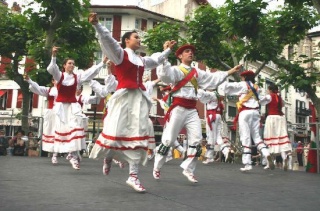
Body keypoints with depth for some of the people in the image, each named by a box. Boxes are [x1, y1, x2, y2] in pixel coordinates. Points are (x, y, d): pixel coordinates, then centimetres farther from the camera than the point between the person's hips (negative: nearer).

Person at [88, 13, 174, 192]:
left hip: (139, 98, 6)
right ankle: (108, 156, 28)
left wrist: (168, 50, 50)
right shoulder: (120, 53, 3)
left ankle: (133, 176, 0)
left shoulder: (141, 60, 22)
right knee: (116, 131, -6)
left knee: (138, 135, -2)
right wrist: (96, 25, -27)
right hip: (124, 97, -6)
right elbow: (108, 40, -13)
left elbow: (156, 60, 40)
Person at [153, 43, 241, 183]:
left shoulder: (197, 72, 17)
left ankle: (188, 170, 10)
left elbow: (213, 78, 19)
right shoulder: (176, 70, -2)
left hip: (192, 110, 6)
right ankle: (156, 168, 16)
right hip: (178, 108, -6)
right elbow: (165, 75, -22)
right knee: (168, 139, -1)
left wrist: (229, 72, 15)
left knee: (196, 140, -1)